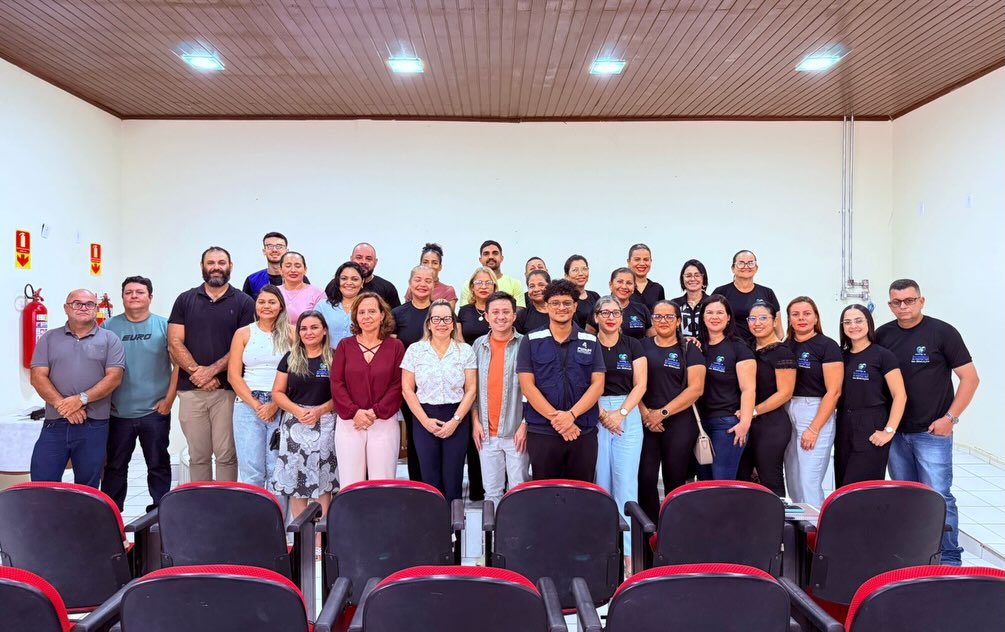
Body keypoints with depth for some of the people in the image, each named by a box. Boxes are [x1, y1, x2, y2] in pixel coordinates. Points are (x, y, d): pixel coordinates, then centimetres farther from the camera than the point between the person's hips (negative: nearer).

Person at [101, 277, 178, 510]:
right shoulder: (109, 326, 5)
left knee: (158, 464, 7)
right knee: (115, 466, 12)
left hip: (155, 411, -2)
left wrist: (169, 399, -7)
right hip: (118, 412, 2)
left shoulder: (164, 325, 0)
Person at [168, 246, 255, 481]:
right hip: (191, 389, 2)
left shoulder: (244, 303, 4)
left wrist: (212, 370, -12)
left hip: (229, 389, -2)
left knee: (226, 455, 0)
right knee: (197, 455, 9)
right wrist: (196, 371, -9)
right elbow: (175, 343, 4)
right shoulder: (185, 300, 10)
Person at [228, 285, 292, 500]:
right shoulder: (243, 333, 10)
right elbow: (233, 375, 5)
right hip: (248, 405, 1)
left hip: (282, 407, -1)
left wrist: (275, 405, -11)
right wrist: (256, 405, -6)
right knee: (251, 469, 0)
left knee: (277, 469, 0)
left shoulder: (291, 333, 5)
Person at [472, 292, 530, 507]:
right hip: (487, 432, 3)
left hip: (516, 431, -3)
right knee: (491, 490, 11)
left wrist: (525, 424, -9)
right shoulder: (479, 345, 8)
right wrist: (475, 421, 3)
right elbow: (473, 387, 10)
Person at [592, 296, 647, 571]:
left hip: (628, 416, 0)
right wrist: (601, 413, -10)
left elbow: (640, 385, 2)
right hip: (594, 416, 0)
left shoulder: (633, 345, 7)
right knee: (601, 481, 2)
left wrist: (621, 412, -11)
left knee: (626, 483, -4)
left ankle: (628, 550, 0)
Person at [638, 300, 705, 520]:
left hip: (679, 422, -1)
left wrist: (663, 412, -11)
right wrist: (644, 412, -10)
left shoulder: (689, 350, 5)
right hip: (646, 422, 1)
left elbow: (696, 388, -4)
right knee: (646, 478, -4)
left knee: (675, 480, 3)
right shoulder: (642, 347, 9)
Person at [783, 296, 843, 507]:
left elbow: (833, 391, -10)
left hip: (816, 415, -6)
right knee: (793, 483, 10)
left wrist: (814, 428, -15)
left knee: (808, 484, -7)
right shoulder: (785, 346, 11)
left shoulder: (827, 346, -5)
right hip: (787, 415, 6)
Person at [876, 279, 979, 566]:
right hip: (895, 432, 4)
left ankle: (949, 558, 11)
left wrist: (950, 417, -11)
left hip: (932, 432, -4)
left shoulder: (942, 332, -6)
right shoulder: (882, 335, 4)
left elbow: (970, 378, -5)